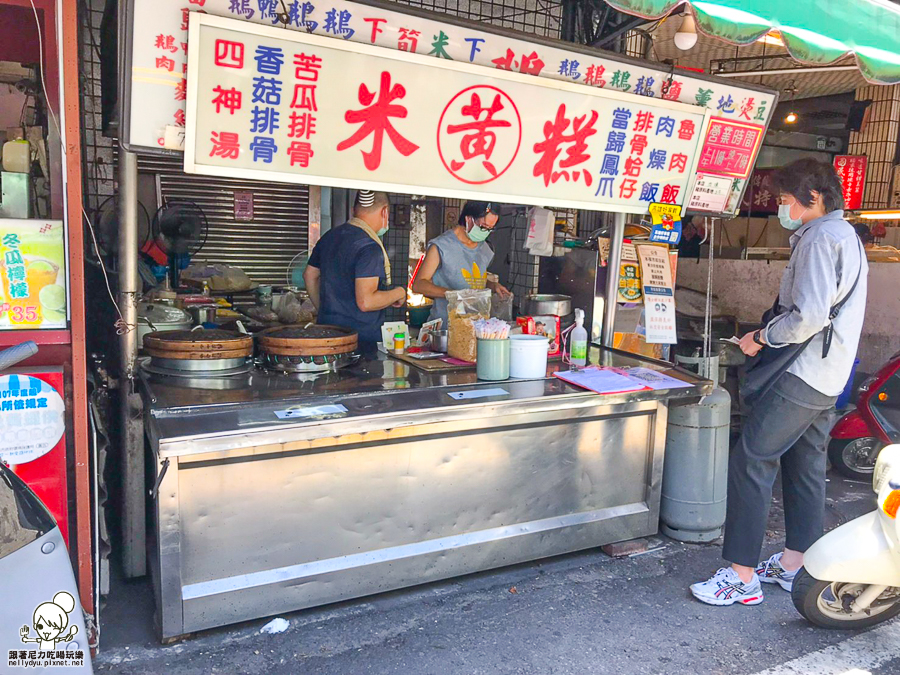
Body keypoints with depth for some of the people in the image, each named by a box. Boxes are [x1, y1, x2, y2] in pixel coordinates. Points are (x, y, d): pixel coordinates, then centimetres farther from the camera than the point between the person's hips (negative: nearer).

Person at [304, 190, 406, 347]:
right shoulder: (370, 247, -18)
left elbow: (309, 275, 22)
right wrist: (398, 293, -7)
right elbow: (366, 302, -24)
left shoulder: (329, 236, 10)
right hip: (363, 339, -8)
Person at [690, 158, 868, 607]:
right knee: (804, 467, 15)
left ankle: (742, 576, -5)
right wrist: (771, 336, 14)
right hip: (825, 377, 11)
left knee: (749, 463, -9)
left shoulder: (821, 237, -14)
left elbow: (809, 316, -24)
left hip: (800, 375, -11)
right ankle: (793, 565, 26)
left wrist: (763, 338, -10)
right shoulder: (845, 235, 19)